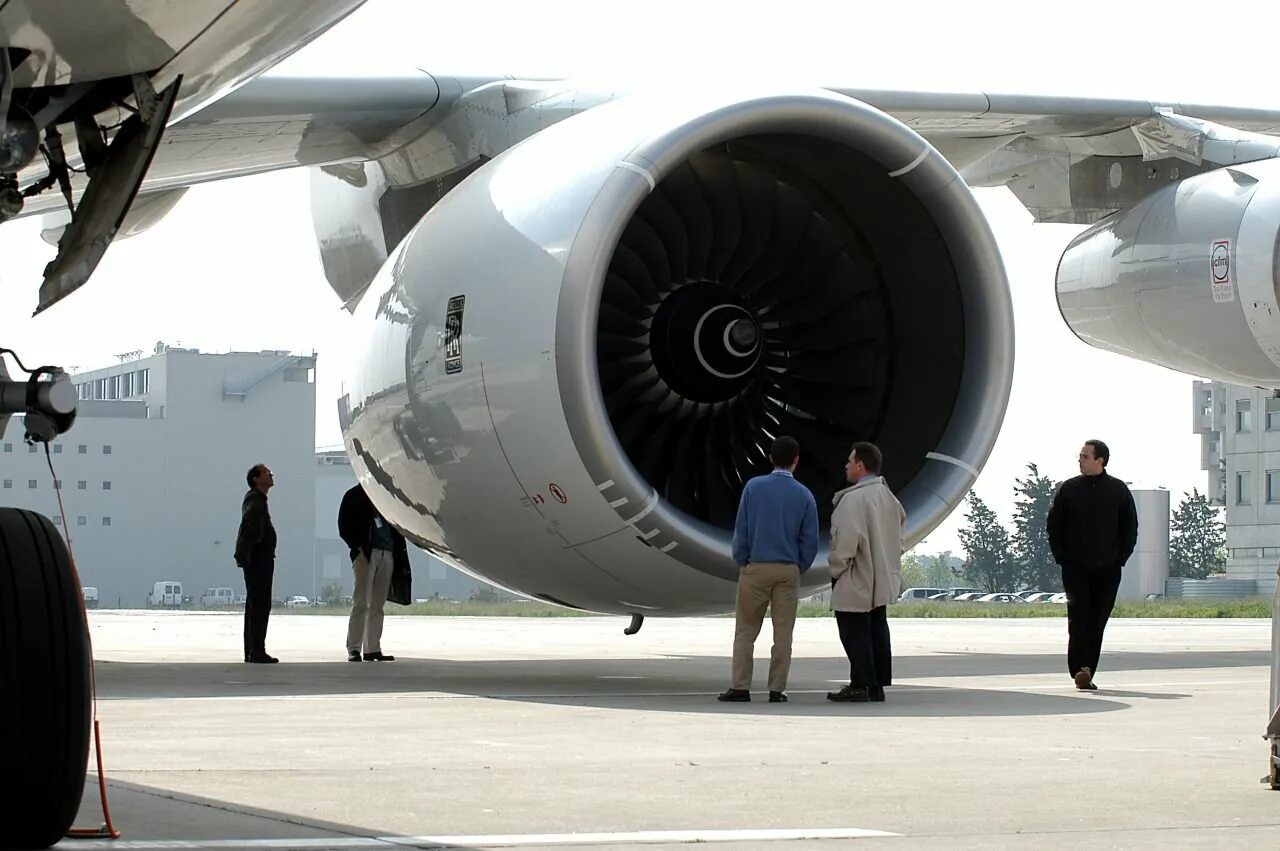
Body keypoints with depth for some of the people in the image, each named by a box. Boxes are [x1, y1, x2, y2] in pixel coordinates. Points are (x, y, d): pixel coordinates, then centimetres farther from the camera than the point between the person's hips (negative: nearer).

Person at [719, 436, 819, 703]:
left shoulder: (754, 487, -4)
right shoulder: (803, 495, -1)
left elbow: (741, 529, -2)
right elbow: (810, 540, 0)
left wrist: (741, 562, 8)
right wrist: (799, 567, 12)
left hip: (756, 568, -1)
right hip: (788, 571, 1)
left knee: (745, 630, 5)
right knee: (783, 632, 5)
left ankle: (740, 686, 2)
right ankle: (777, 689, 4)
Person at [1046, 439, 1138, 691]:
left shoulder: (1119, 490, 5)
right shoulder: (1068, 489, 4)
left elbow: (1130, 527, 10)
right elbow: (1053, 524, 8)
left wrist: (1121, 557, 1)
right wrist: (1061, 556, -1)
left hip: (1107, 569, 1)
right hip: (1075, 567, -1)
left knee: (1097, 623, 3)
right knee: (1078, 618, -13)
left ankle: (1087, 674, 8)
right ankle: (1080, 670, -20)